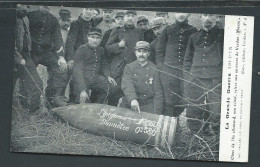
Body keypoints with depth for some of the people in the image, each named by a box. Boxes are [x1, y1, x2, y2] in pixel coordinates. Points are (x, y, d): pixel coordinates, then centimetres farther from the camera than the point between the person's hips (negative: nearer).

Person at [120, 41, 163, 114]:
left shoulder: (154, 69, 3)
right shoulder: (129, 67, 6)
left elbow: (158, 93, 0)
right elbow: (127, 85, -11)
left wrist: (157, 114, -11)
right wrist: (132, 99, -31)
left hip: (148, 105, -1)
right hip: (130, 104, 1)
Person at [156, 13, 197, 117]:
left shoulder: (193, 31, 9)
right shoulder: (168, 30, 11)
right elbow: (159, 50, 14)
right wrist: (161, 66, 4)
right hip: (168, 72, 0)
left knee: (184, 102, -3)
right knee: (168, 102, -3)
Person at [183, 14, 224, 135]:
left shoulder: (222, 35, 8)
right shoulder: (194, 37, 17)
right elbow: (187, 60, 21)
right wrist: (187, 78, 12)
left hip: (215, 80, -3)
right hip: (195, 80, 3)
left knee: (216, 112, -10)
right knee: (193, 112, 2)